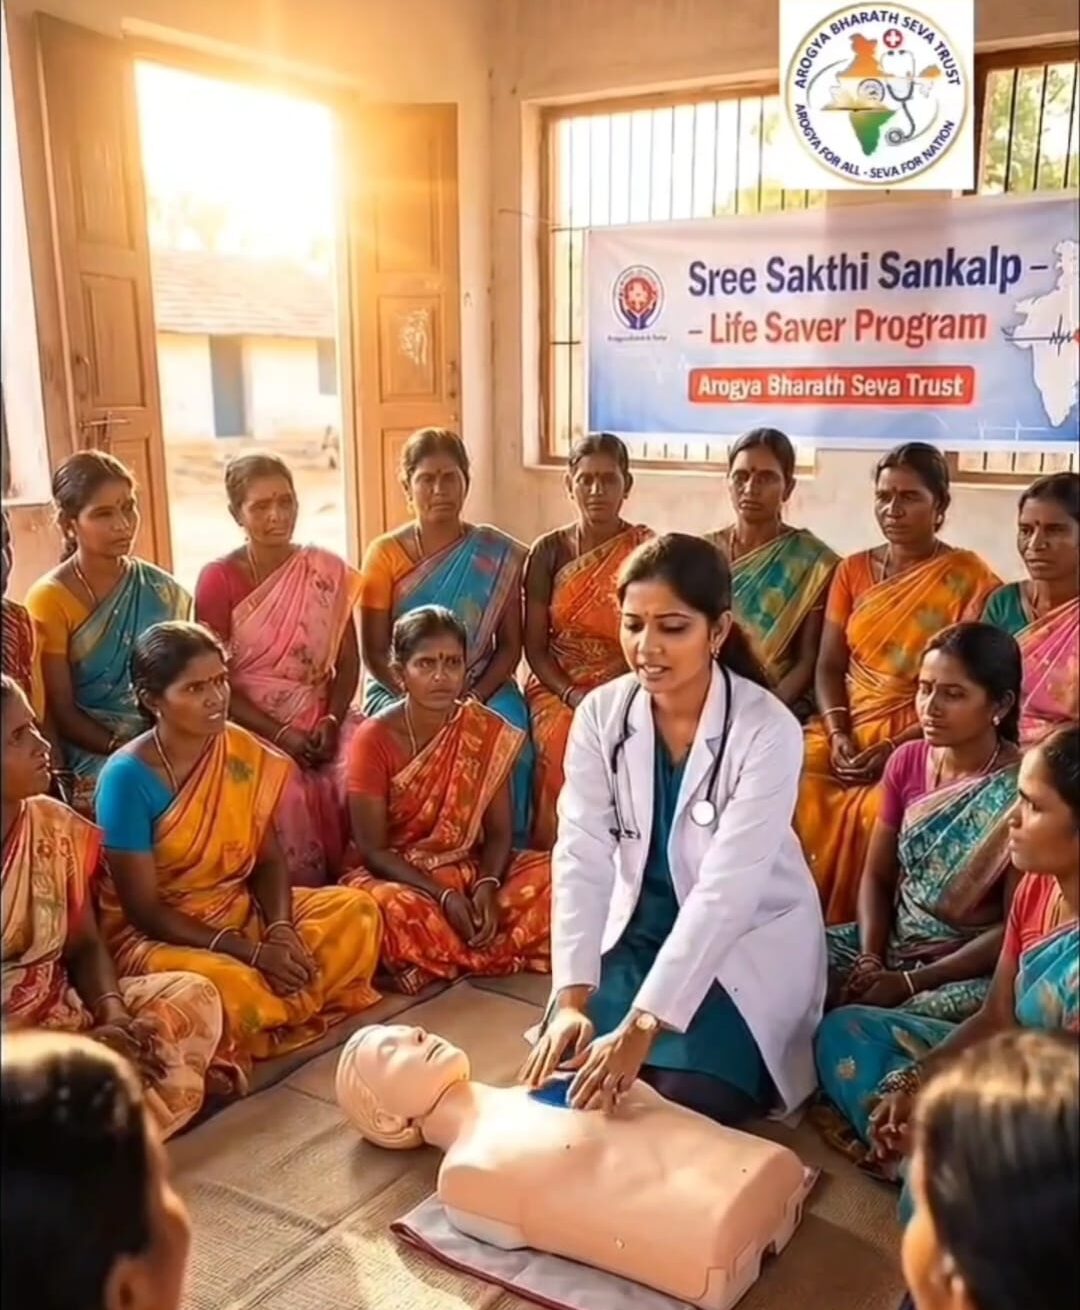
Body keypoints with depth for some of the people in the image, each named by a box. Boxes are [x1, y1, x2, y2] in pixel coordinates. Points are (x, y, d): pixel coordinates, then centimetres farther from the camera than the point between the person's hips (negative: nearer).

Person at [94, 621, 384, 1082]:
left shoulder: (243, 751, -3)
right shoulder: (127, 777, -21)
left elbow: (268, 859, 3)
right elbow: (143, 909, -19)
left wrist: (281, 929, -17)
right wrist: (252, 951, -24)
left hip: (240, 911, 7)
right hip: (154, 934, -6)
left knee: (355, 909, -10)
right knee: (226, 984, -37)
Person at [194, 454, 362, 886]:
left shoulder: (328, 571, 3)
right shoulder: (218, 580, -6)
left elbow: (348, 663, 6)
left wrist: (331, 722, -12)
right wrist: (280, 734, -17)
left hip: (320, 716, 3)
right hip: (251, 723, -2)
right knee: (286, 790, -31)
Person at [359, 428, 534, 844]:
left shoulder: (499, 556, 1)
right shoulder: (385, 554, -1)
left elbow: (510, 646, 1)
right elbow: (374, 653, -3)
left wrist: (474, 697, -15)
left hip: (481, 690, 1)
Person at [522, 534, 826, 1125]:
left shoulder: (768, 730, -24)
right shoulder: (600, 715, -11)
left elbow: (725, 891, -30)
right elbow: (581, 859, -16)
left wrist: (641, 1027, -37)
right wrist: (572, 997, -28)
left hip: (747, 942, -3)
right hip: (636, 930, 3)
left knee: (687, 1103, -17)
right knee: (569, 1078, -12)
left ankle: (742, 1063, 14)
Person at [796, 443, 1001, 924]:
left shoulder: (970, 580, -3)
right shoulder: (853, 570, 11)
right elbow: (829, 666, 8)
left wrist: (895, 748, -17)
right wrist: (838, 734, -10)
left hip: (920, 741, -4)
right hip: (848, 731, 5)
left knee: (878, 812, -32)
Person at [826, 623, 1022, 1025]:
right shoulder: (907, 762, 0)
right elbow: (877, 876, 6)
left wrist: (909, 982, -20)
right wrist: (869, 959, -12)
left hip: (970, 969, -6)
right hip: (892, 940, 6)